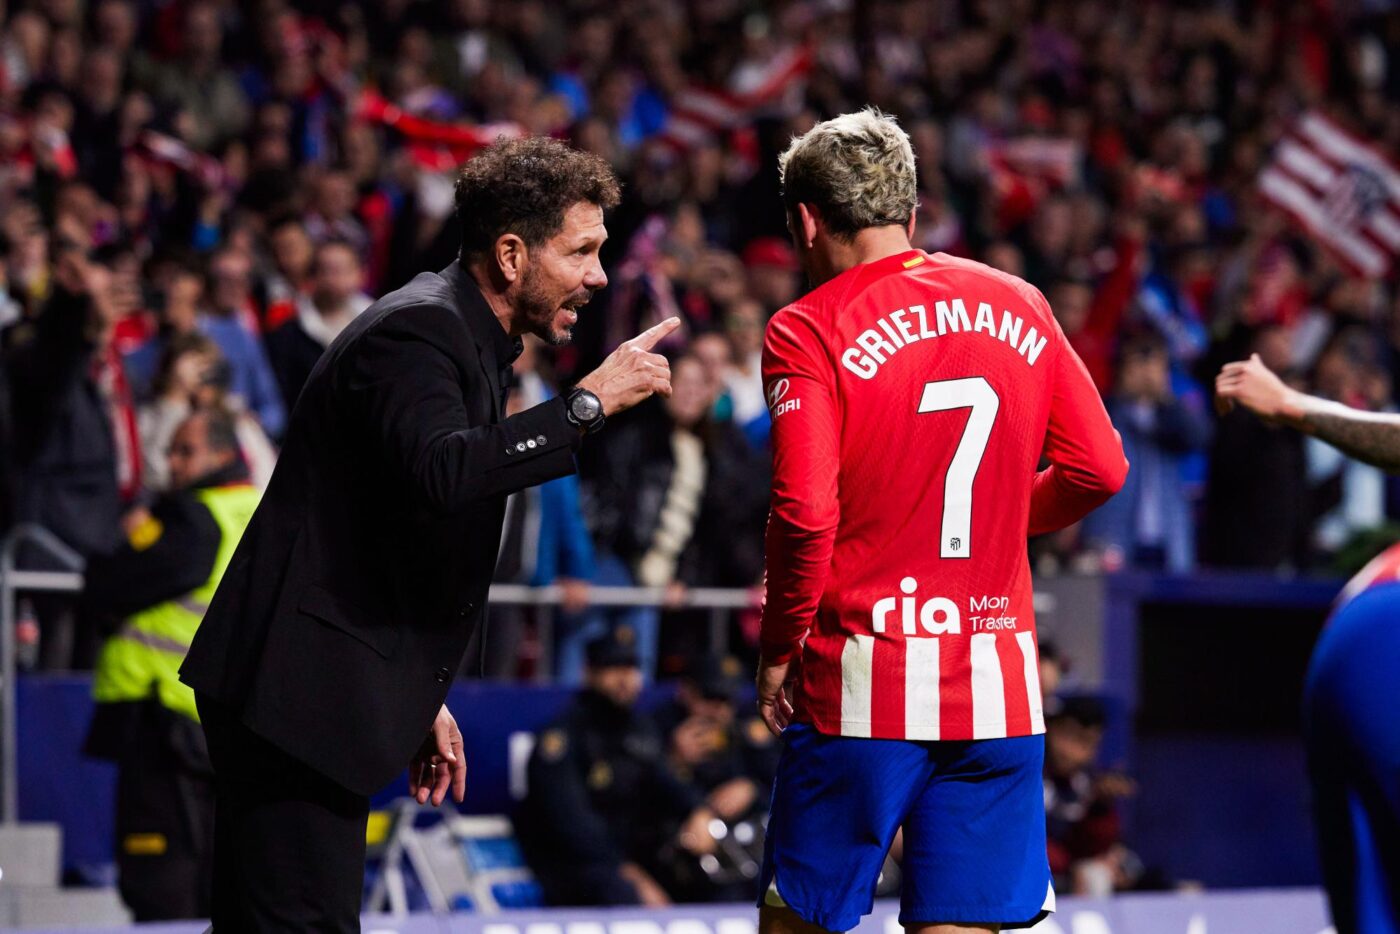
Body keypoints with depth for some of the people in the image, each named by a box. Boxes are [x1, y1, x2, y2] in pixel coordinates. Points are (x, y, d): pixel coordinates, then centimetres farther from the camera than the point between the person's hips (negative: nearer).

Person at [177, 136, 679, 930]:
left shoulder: (463, 337, 18)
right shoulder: (417, 333, -15)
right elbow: (442, 471, -36)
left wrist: (421, 698, 24)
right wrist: (587, 404, -28)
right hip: (296, 685, -11)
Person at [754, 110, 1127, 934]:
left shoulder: (807, 331, -7)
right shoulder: (1018, 306, 7)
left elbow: (805, 513, -16)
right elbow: (1101, 468, 8)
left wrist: (779, 647, -3)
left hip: (866, 683, -4)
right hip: (999, 682, 4)